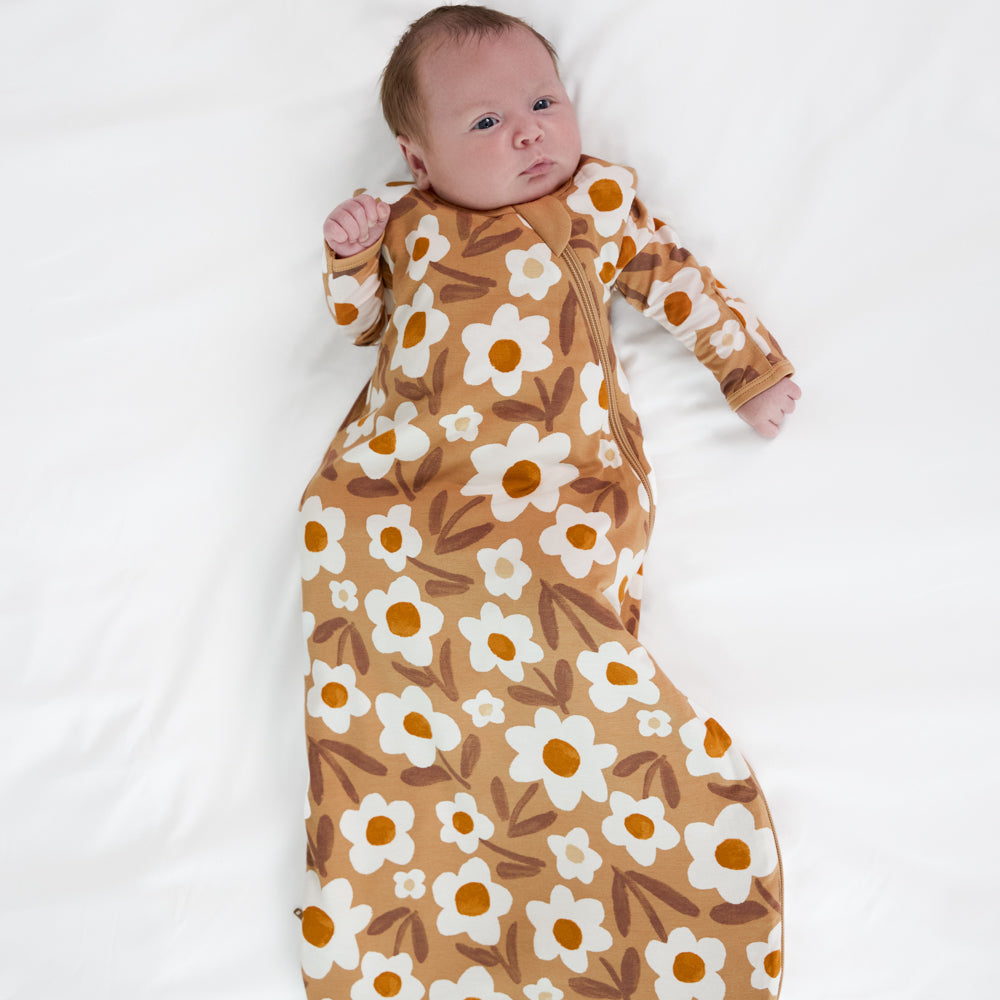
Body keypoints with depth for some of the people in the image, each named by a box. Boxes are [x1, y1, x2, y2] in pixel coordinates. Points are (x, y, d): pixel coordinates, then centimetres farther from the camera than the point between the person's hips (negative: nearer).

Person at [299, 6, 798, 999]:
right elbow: (360, 320, 30)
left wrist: (750, 366, 23)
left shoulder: (600, 196, 20)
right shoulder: (406, 219, 22)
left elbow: (676, 279, 26)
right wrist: (351, 254, 11)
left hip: (557, 471, -1)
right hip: (406, 468, 2)